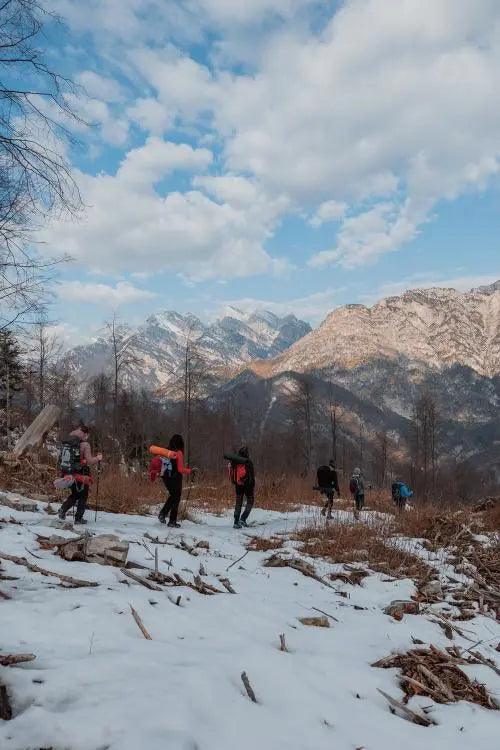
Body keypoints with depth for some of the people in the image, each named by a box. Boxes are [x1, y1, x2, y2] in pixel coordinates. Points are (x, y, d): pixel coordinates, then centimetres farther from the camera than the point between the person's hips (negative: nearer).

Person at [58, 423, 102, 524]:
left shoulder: (66, 442, 2)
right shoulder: (84, 444, -17)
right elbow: (89, 461, -21)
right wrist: (98, 458, -3)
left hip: (69, 474, 6)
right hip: (81, 476, -6)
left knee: (75, 495, 25)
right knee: (83, 496, 14)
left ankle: (63, 509, 6)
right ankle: (78, 518, 16)